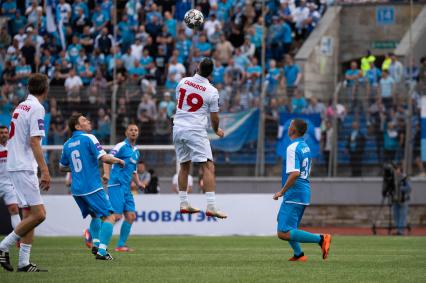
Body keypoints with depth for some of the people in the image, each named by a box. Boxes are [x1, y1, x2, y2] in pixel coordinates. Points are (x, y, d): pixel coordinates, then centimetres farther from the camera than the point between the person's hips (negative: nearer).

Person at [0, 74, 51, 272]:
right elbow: (34, 142, -17)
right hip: (24, 168, -10)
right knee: (38, 214, -13)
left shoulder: (21, 106, 16)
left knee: (29, 214, 8)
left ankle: (24, 263, 4)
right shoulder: (36, 108, -11)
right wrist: (45, 171, -18)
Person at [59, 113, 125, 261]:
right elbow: (104, 158, -17)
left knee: (95, 216, 26)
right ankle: (102, 251, -18)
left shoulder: (67, 144, 11)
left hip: (76, 189, 7)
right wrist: (119, 160, 1)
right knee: (109, 217, -5)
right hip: (92, 187, -7)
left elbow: (62, 167, 23)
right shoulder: (89, 138, -8)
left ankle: (95, 244, 14)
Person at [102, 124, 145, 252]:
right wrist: (107, 174, -34)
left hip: (126, 187, 8)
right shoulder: (121, 146, -6)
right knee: (116, 216, -16)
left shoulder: (136, 151, 20)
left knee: (131, 216, 2)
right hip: (116, 185, -8)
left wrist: (138, 183, 12)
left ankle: (121, 245, 8)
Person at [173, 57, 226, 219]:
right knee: (208, 167, -7)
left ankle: (183, 204, 21)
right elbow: (214, 117, -1)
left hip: (178, 127, 6)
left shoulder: (183, 82, 5)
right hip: (196, 130, -6)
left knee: (184, 166, 19)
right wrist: (217, 130, 21)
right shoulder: (211, 91, -8)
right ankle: (211, 206, -18)